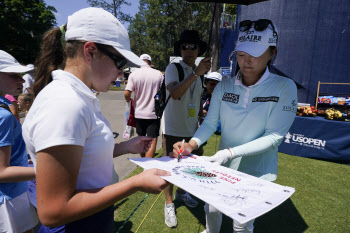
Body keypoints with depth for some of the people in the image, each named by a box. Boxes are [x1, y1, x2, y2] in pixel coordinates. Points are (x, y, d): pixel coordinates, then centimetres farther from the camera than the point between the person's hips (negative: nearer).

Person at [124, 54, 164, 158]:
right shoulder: (159, 74, -5)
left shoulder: (134, 74, -5)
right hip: (153, 113, -2)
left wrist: (129, 100, 13)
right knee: (152, 140, 1)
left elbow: (126, 94, -9)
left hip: (139, 113, 3)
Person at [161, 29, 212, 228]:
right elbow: (175, 93, -29)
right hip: (173, 128, -6)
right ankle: (169, 204, 24)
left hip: (191, 128, 7)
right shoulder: (173, 68, -10)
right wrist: (196, 73, -33)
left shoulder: (199, 72, 11)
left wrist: (202, 120, 19)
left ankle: (181, 192, 43)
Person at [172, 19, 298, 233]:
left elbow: (273, 137, -19)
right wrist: (192, 144, -26)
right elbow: (210, 123, -7)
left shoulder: (284, 87, -15)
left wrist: (230, 152, -30)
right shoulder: (224, 86, -6)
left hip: (257, 171, -3)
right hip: (223, 166, 4)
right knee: (211, 209, 23)